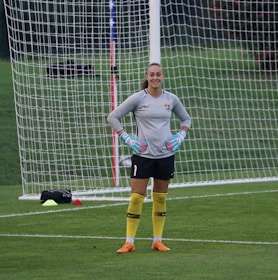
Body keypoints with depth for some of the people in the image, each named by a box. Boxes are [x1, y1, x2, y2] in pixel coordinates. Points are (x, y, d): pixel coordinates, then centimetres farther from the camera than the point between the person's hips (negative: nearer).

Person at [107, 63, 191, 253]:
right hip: (143, 155, -3)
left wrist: (181, 136, 4)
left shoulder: (171, 99, 4)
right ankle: (129, 242, -2)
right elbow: (113, 117, 0)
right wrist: (126, 138, -8)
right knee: (136, 197, -6)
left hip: (166, 155, 3)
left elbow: (186, 119, 21)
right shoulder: (138, 98, -5)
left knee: (161, 198, 8)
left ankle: (158, 241, 16)